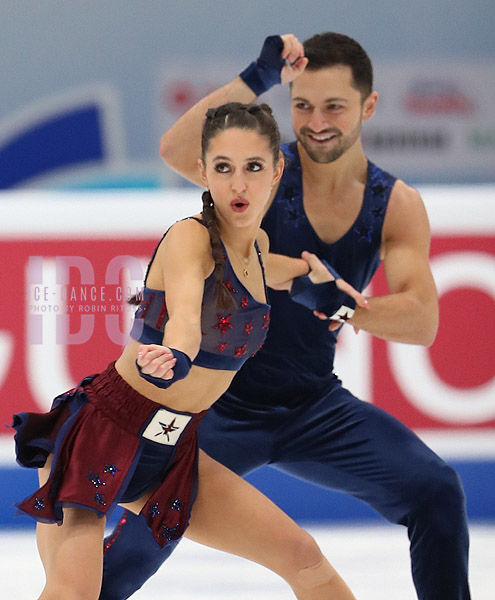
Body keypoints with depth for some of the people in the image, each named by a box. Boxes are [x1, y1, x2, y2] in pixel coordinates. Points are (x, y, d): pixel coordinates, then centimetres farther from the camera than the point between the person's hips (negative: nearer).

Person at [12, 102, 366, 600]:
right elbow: (185, 313, -39)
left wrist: (310, 271, 39)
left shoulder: (256, 246, 8)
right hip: (103, 432, -8)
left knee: (304, 560, 8)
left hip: (172, 450, 8)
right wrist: (170, 359, -59)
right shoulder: (190, 237, -15)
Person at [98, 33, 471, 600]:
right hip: (222, 403, -4)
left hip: (317, 405, 4)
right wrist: (256, 79, -42)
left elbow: (422, 320, -15)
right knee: (143, 539, -17)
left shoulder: (396, 205, -3)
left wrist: (345, 308, -34)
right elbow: (176, 150, -34)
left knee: (436, 492, -10)